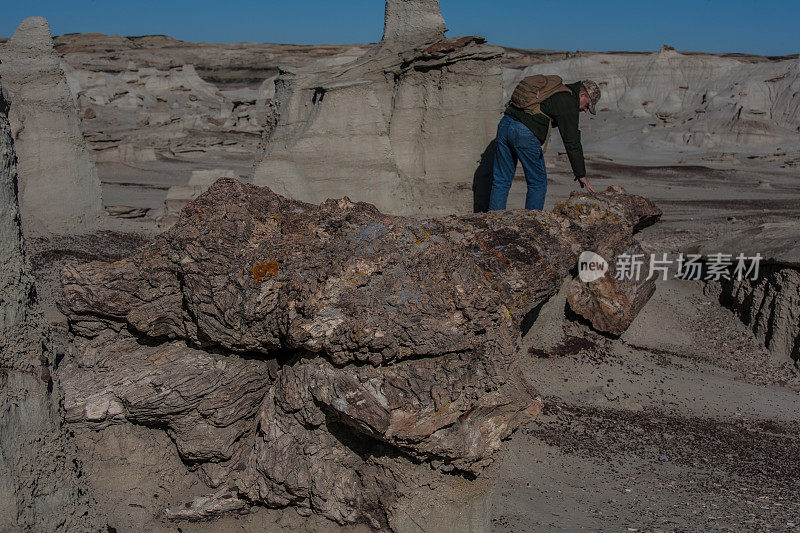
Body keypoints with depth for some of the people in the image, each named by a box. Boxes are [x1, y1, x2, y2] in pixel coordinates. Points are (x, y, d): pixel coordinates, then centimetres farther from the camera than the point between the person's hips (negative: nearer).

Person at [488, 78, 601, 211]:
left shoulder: (553, 89, 24)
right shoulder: (569, 104, -2)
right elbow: (572, 143, -4)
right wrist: (581, 175, 2)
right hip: (525, 134, -8)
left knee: (501, 181, 11)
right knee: (538, 184, 6)